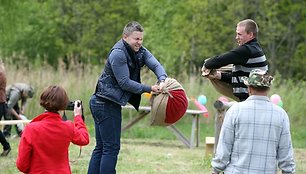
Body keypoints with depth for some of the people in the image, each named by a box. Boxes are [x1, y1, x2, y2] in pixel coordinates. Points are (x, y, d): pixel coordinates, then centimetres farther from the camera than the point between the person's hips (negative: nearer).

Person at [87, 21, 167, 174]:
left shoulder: (140, 51, 7)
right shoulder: (118, 54, -18)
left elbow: (155, 65, -7)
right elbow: (124, 82, -20)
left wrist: (162, 80, -28)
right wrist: (150, 89, -19)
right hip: (106, 104, -9)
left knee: (101, 147, 12)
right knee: (111, 148, -8)